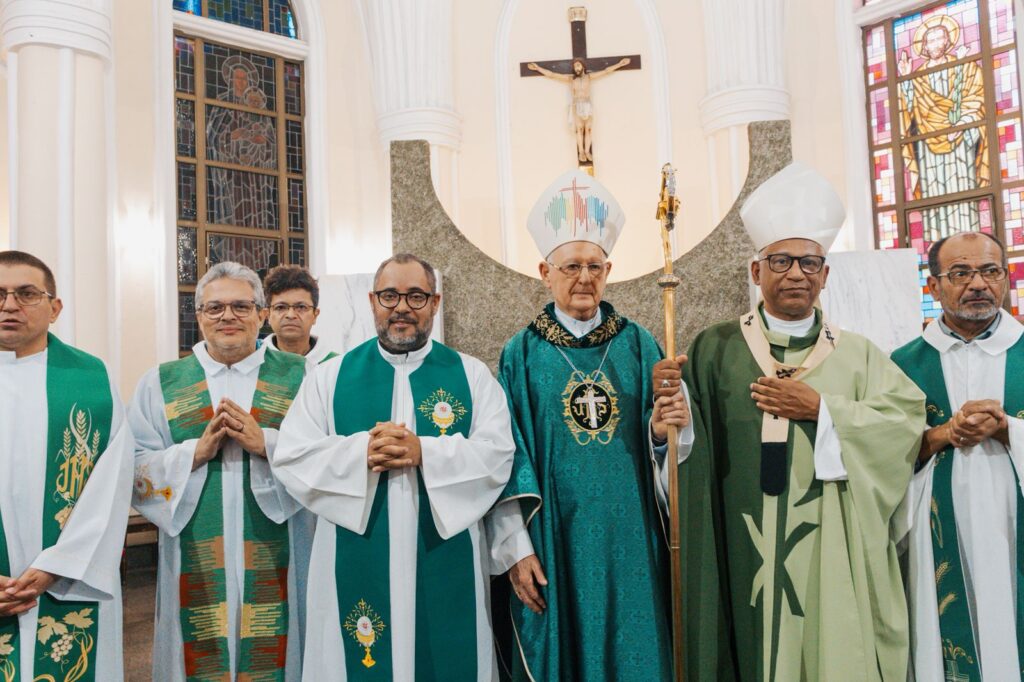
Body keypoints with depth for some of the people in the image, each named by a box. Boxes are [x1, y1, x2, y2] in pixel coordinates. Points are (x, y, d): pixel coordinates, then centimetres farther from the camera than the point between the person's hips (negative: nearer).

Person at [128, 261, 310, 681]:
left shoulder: (299, 376, 3)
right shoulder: (159, 383, 8)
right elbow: (135, 470, 1)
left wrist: (265, 443, -18)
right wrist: (197, 451, -14)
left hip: (276, 565, -1)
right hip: (194, 567, 1)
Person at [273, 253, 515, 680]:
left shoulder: (472, 376, 4)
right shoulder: (330, 377, 6)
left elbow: (496, 457, -7)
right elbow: (291, 459, -1)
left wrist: (424, 452, -20)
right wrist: (360, 452, -17)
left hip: (446, 562, 0)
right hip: (356, 565, 1)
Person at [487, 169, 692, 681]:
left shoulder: (639, 345, 3)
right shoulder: (522, 354, -1)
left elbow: (661, 448, 5)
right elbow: (506, 458, -3)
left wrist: (664, 431, -18)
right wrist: (515, 546, -8)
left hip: (629, 541, 2)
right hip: (554, 542, -1)